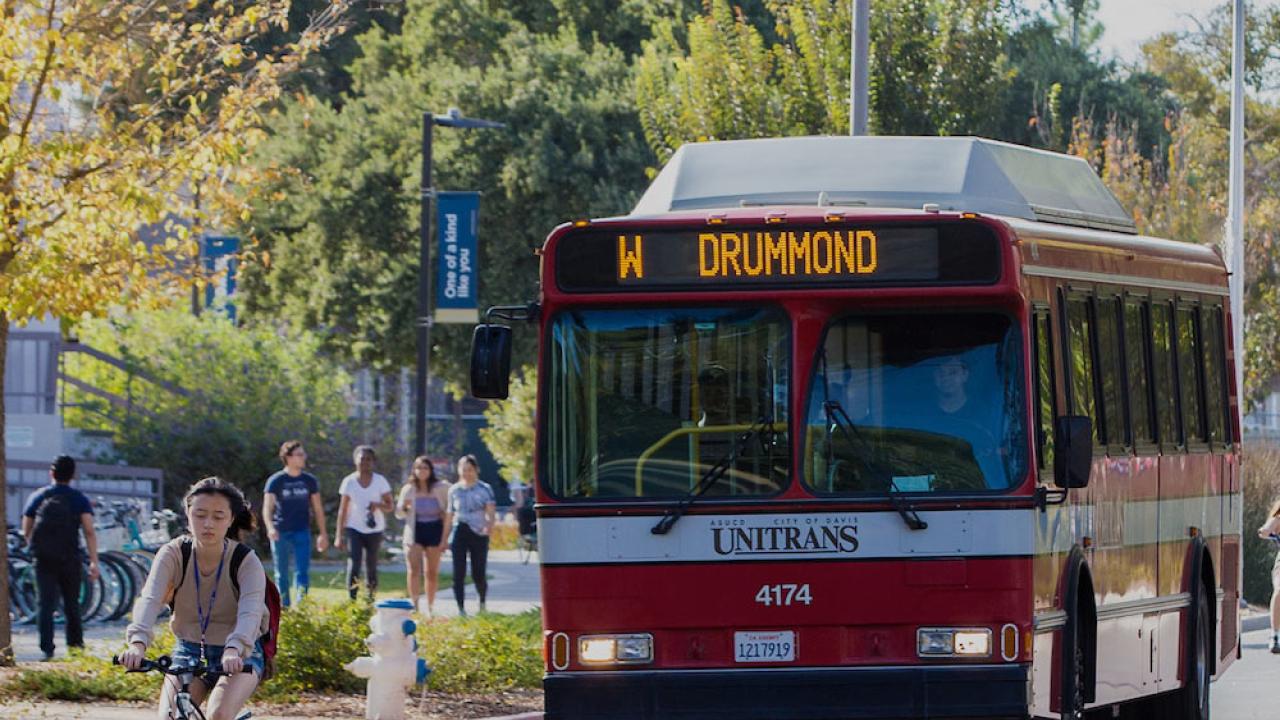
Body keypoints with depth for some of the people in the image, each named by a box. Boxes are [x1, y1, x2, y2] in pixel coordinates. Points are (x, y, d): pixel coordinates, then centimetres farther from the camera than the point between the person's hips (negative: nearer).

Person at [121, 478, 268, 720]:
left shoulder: (246, 562, -18)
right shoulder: (173, 554, -14)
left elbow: (250, 612, -34)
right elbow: (150, 599, -30)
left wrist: (233, 650, -55)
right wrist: (138, 643, -50)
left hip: (239, 655, -2)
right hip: (189, 651, 2)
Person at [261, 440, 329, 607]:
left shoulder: (309, 481, 6)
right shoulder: (275, 481, -4)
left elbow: (317, 508, 13)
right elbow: (267, 507, -14)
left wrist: (323, 534, 9)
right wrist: (270, 528, -32)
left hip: (302, 532, 2)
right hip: (280, 533, -2)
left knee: (303, 571, -10)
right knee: (282, 574, 6)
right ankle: (284, 607, 14)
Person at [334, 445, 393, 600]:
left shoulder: (380, 481, 0)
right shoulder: (349, 481, -1)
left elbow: (390, 506, 1)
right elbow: (343, 509, 1)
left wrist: (378, 505, -22)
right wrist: (339, 535, -3)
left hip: (374, 530, 1)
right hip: (354, 529, -1)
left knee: (371, 568, 7)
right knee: (353, 566, -15)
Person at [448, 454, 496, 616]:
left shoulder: (484, 489, 3)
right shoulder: (454, 490, 10)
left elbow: (491, 512, -4)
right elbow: (449, 516, 14)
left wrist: (489, 526, -25)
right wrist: (445, 539, 11)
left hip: (479, 535, -2)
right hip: (459, 534, 2)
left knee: (478, 575, 0)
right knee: (458, 574, -7)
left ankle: (482, 602, 29)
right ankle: (461, 608, -2)